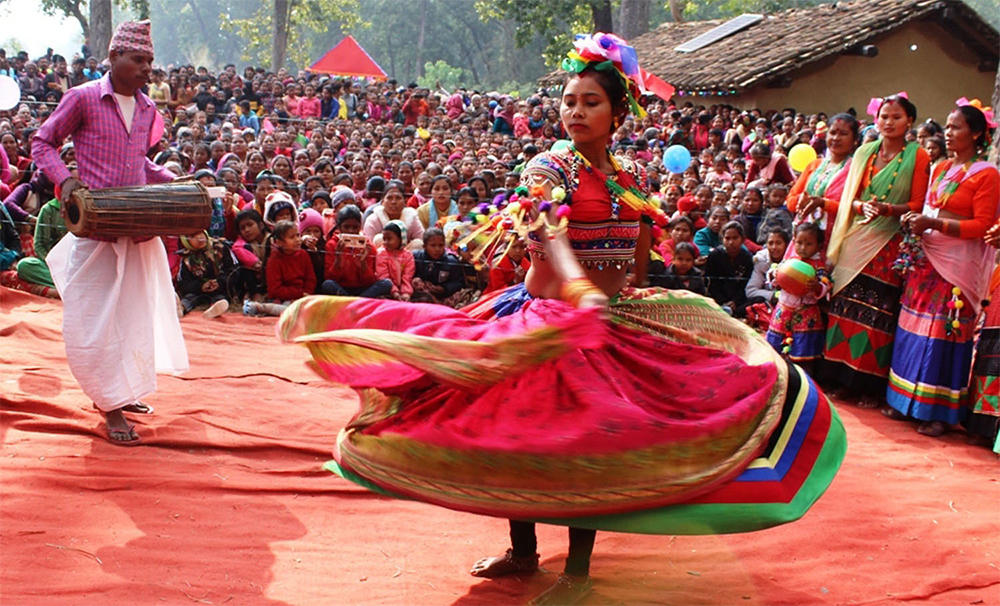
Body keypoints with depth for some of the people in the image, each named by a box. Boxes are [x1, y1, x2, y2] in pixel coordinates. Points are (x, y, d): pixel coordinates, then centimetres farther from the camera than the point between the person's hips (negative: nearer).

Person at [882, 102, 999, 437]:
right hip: (927, 257, 7)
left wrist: (934, 224, -18)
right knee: (914, 326, 6)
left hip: (959, 264, -7)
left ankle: (940, 410, 5)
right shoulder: (941, 169, 14)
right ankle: (907, 399, 17)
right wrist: (915, 220, 0)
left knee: (945, 333, -4)